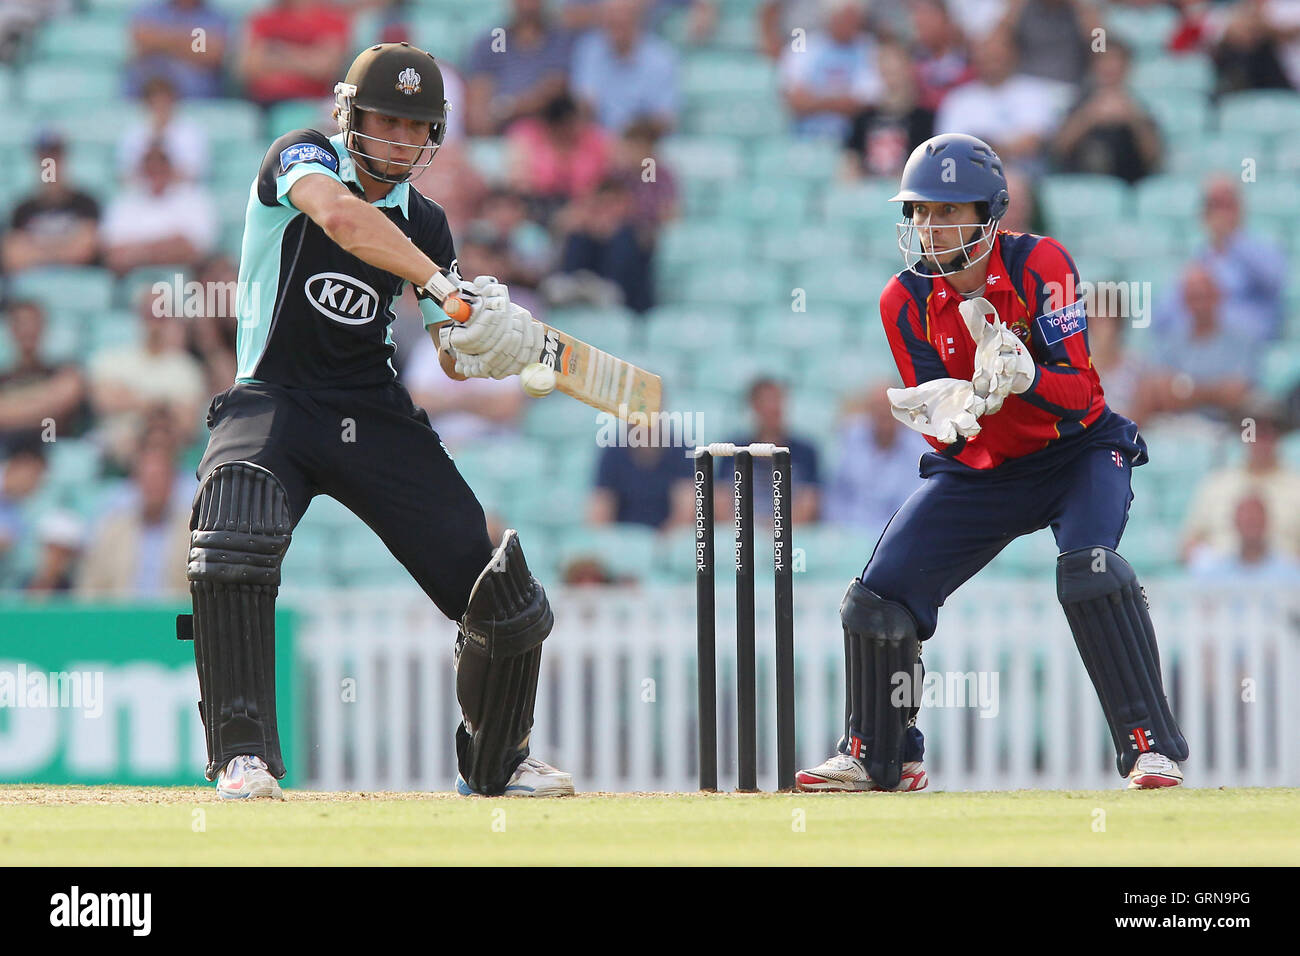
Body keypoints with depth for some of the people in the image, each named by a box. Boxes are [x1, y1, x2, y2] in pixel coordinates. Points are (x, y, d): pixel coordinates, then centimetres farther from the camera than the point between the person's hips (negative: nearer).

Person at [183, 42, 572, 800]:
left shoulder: (425, 224, 10)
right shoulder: (303, 158, -4)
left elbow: (457, 360, 12)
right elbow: (340, 217, -29)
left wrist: (486, 347, -14)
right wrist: (445, 289, -37)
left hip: (379, 419, 4)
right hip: (275, 399, -4)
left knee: (506, 602, -3)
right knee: (232, 539, -35)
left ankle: (497, 760, 25)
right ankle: (244, 757, -26)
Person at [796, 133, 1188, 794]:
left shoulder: (1038, 264, -20)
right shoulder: (906, 301, -9)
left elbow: (1078, 393, -24)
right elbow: (942, 438, -9)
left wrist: (1024, 376, -46)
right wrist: (955, 414, -34)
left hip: (1077, 451, -4)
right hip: (979, 469, 4)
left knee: (1088, 567, -32)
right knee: (879, 597, -5)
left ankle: (1150, 744, -25)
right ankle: (878, 757, 19)